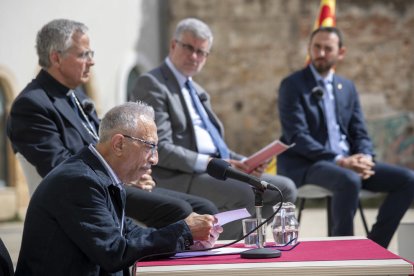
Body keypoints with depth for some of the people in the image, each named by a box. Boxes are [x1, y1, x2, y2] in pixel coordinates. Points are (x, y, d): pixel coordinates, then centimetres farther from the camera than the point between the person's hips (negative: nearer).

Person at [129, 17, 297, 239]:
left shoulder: (197, 91, 24)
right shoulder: (152, 84, -6)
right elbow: (159, 148, -16)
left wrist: (244, 163, 4)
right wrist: (207, 162, -22)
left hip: (215, 169, 10)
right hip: (177, 179, -9)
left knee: (285, 189, -3)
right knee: (245, 194, -31)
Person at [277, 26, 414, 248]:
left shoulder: (347, 88, 16)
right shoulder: (292, 86, -4)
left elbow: (360, 133, 14)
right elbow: (296, 136, -14)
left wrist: (366, 158, -11)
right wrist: (339, 160, -23)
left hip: (348, 162, 7)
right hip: (305, 165, -7)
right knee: (349, 181, -38)